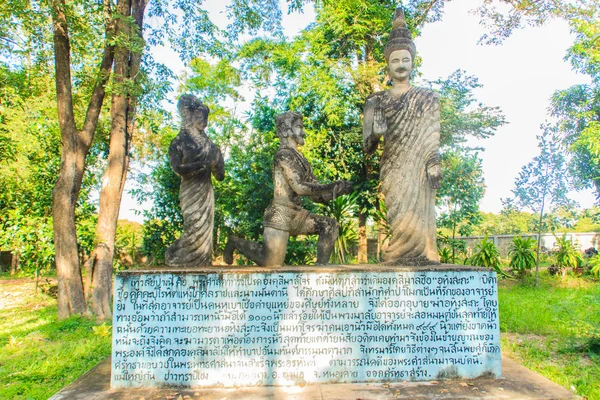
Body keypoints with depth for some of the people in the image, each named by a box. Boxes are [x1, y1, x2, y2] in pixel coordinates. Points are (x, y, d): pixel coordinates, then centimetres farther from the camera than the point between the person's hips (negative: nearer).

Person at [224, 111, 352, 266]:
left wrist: (338, 190, -3)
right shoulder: (284, 154, -10)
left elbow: (317, 196, 13)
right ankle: (235, 242, 14)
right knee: (272, 264, -8)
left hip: (296, 215, 8)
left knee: (330, 225, -5)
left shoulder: (301, 160, 15)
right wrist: (330, 187, -16)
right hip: (280, 214, -8)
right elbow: (299, 187, -21)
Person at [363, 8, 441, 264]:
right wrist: (375, 133, -13)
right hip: (393, 167, 0)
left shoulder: (427, 97, 12)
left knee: (418, 215, -6)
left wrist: (434, 165, -8)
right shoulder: (378, 101, 11)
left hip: (418, 167, 0)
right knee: (404, 220, -8)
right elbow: (367, 148, 7)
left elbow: (434, 137, 5)